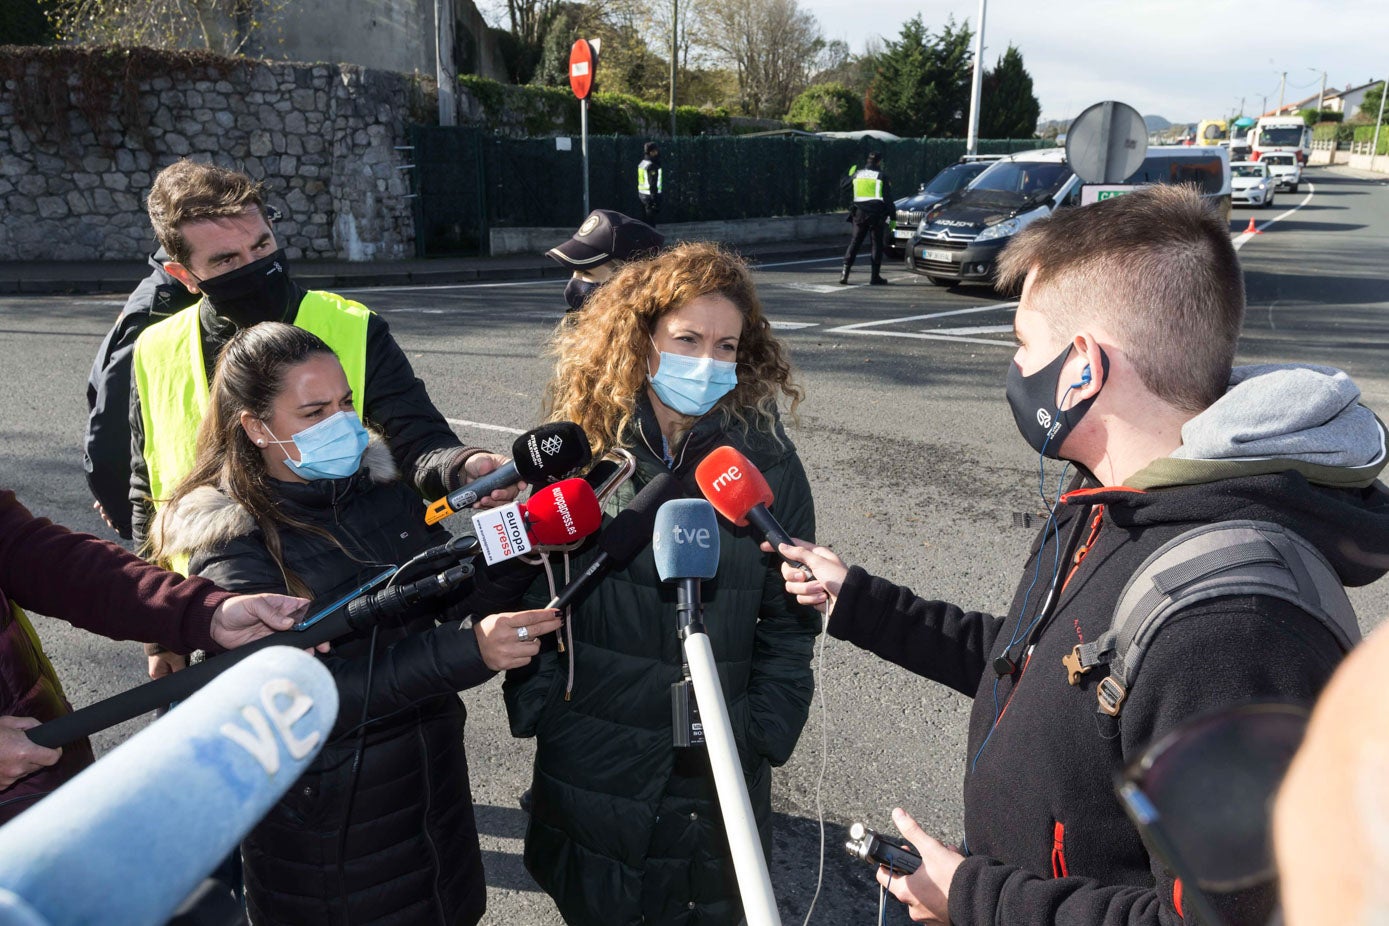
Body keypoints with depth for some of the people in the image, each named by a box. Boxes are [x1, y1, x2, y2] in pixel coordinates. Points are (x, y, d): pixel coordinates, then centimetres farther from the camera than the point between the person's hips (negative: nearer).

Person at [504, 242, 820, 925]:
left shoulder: (767, 461, -7)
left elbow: (790, 619, -2)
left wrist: (764, 732, -7)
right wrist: (537, 707, -5)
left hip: (717, 773, 0)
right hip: (588, 761, 1)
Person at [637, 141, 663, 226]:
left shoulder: (642, 164, 12)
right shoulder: (652, 166, -16)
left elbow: (639, 182, 16)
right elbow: (652, 185, -20)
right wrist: (655, 200, -20)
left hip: (642, 194, 10)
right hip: (650, 196, -9)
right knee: (651, 222, -6)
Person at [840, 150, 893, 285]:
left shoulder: (857, 174, 8)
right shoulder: (881, 176, -1)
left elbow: (844, 184, 23)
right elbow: (888, 198, -3)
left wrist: (850, 173, 42)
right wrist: (892, 217, 0)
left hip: (859, 213, 3)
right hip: (876, 214, -3)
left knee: (855, 242, 7)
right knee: (876, 244, 4)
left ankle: (845, 273, -4)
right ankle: (875, 277, 3)